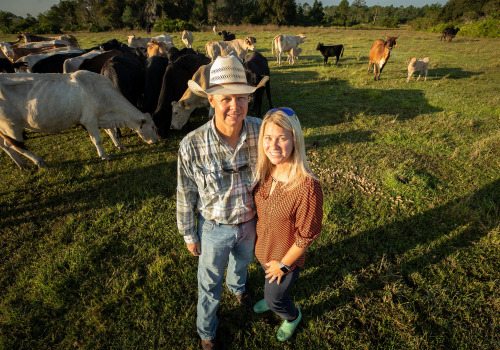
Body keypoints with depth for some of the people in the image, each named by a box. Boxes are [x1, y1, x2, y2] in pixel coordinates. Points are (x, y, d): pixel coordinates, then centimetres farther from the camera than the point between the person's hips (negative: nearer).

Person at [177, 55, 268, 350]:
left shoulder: (260, 131, -21)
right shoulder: (192, 146, -28)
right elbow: (186, 196, -13)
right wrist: (189, 235, -1)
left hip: (251, 221, 3)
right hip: (215, 227, -2)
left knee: (242, 261, 34)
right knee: (210, 284, 22)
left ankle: (237, 286, 72)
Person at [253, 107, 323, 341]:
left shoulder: (308, 187, -36)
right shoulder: (265, 171, -15)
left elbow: (306, 236, -24)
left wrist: (283, 264, -13)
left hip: (287, 258, -5)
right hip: (263, 250, 5)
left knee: (275, 298, 22)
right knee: (269, 284, 34)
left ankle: (293, 316, 57)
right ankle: (272, 299, 69)